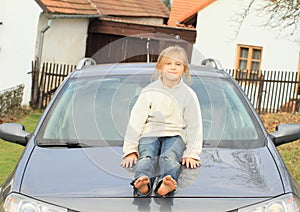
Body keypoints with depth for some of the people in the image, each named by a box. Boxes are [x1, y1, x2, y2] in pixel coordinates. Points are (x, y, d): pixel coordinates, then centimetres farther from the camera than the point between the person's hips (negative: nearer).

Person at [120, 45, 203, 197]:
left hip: (175, 135, -1)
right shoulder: (149, 91, 3)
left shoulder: (188, 95, 4)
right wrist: (130, 150, -7)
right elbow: (135, 121, 1)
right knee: (147, 157, -30)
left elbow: (194, 126, 4)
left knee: (169, 157, -32)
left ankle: (166, 184, -62)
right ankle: (142, 182, -60)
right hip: (150, 134, 1)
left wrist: (192, 154, -6)